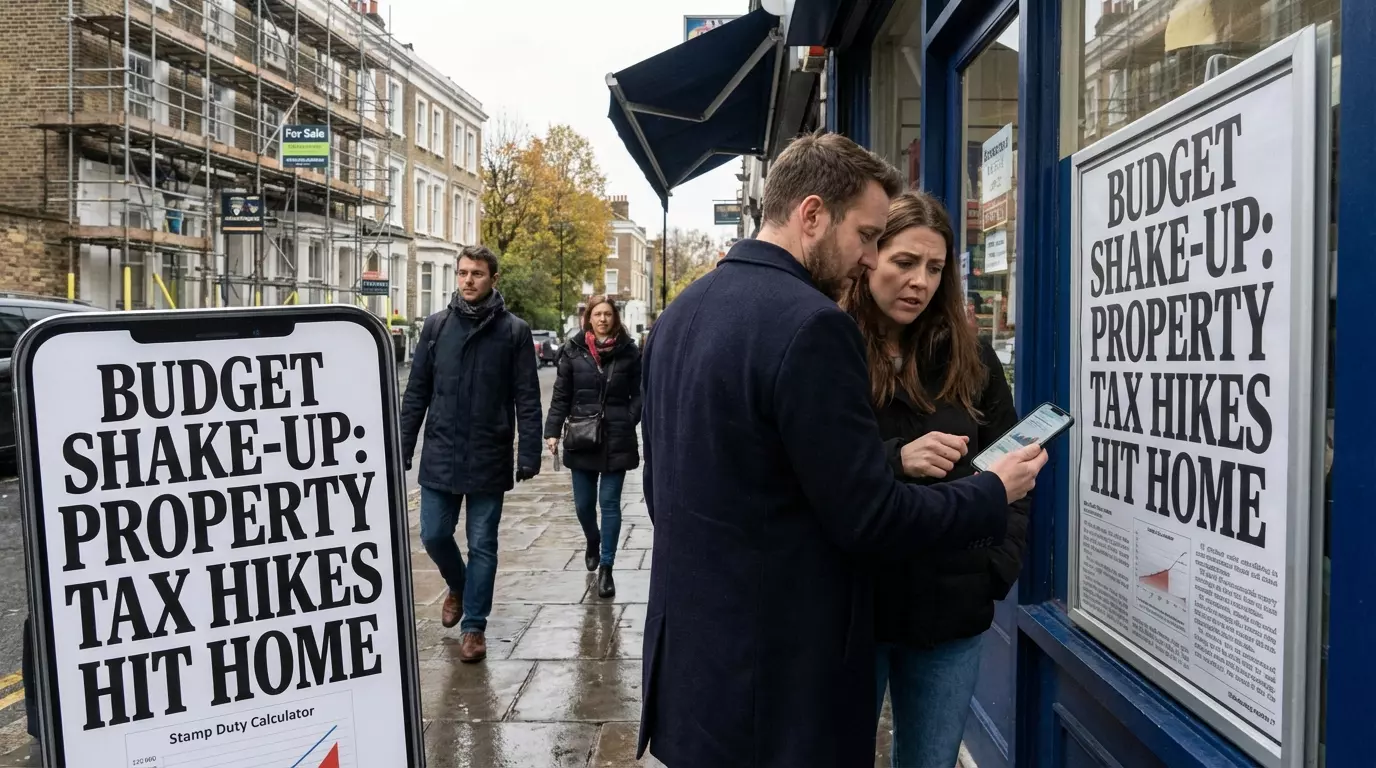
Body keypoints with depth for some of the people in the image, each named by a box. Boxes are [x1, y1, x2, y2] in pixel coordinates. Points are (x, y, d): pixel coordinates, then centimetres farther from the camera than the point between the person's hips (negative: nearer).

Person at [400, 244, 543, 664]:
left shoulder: (514, 331, -3)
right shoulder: (436, 326, 4)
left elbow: (527, 400, -4)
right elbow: (416, 392, 7)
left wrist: (529, 455, -9)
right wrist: (403, 446, 4)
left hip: (489, 459, -2)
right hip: (440, 456, 3)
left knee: (482, 544, 6)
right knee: (434, 535, 8)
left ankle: (474, 626, 19)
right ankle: (458, 587, 38)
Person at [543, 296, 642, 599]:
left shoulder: (628, 352, -1)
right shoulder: (573, 350, 1)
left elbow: (638, 394, 4)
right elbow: (561, 395, 2)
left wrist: (628, 422, -8)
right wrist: (552, 431, -4)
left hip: (617, 441, -1)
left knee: (610, 503, 2)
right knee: (583, 504, 10)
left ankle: (606, 568, 12)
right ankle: (593, 542, 43)